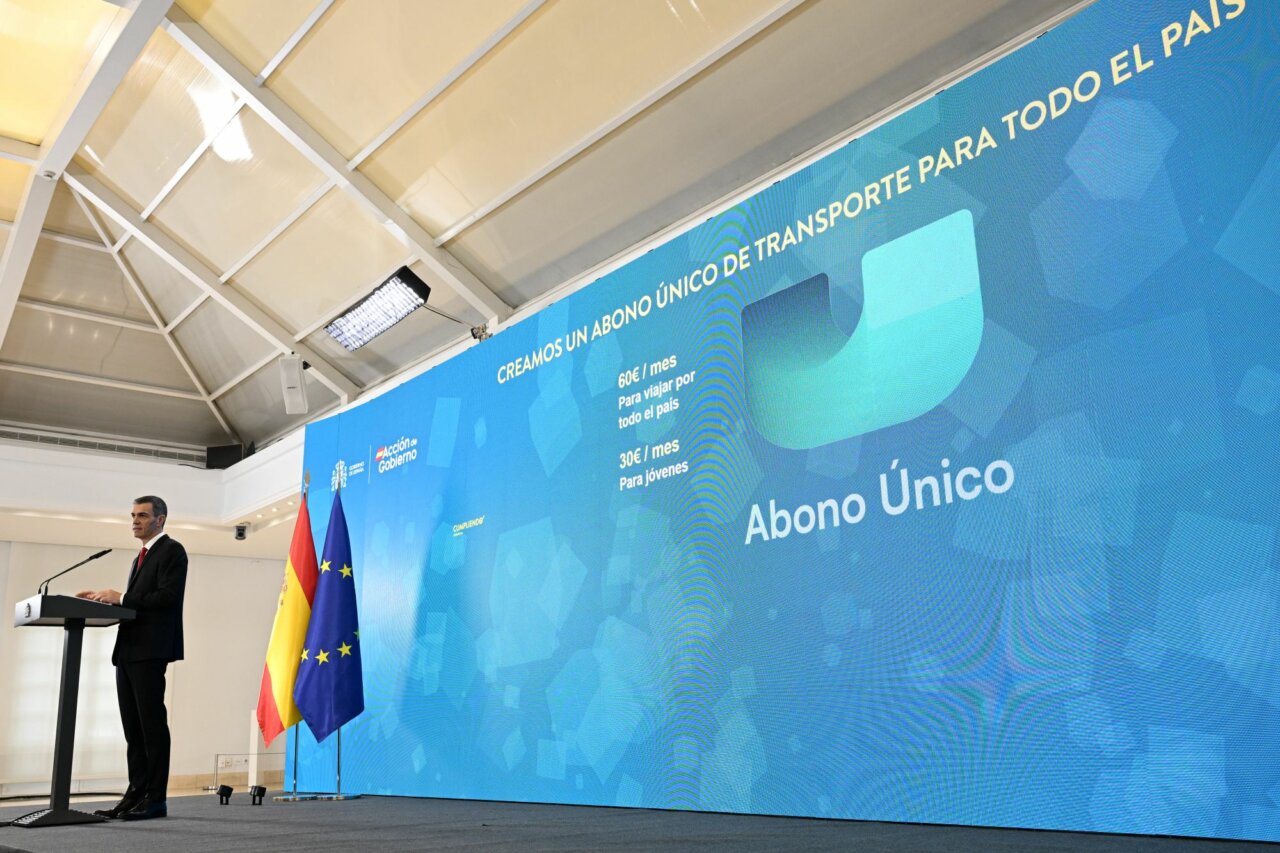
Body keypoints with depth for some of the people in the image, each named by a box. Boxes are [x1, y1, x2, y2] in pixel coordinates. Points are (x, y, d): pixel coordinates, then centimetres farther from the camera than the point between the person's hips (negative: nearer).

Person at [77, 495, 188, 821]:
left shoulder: (171, 550, -5)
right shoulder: (142, 556, 24)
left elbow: (167, 597, -17)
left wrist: (121, 597, -16)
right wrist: (106, 598, 6)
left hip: (150, 649, -9)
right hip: (128, 649, 9)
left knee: (152, 723, -7)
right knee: (133, 726, 8)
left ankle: (155, 798, -4)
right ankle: (136, 793, 12)